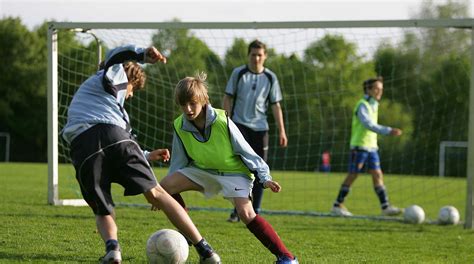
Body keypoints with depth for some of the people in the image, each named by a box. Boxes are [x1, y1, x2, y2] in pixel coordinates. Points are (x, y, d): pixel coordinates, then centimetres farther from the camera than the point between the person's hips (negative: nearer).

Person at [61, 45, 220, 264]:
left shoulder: (83, 95, 44)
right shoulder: (113, 76, 29)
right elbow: (115, 56, 5)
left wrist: (147, 155, 46)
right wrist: (144, 55, -10)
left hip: (82, 150, 4)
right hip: (112, 136, -4)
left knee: (103, 212, 17)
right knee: (156, 193, 5)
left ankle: (112, 246, -17)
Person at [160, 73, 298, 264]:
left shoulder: (222, 122, -24)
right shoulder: (180, 127, -10)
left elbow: (245, 151, -14)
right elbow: (179, 162, 3)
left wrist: (264, 178, -16)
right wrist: (165, 195, 3)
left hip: (234, 171, -5)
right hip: (204, 170, 5)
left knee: (246, 212, -28)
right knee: (164, 186, -13)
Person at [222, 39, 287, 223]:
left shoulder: (270, 78, 6)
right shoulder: (238, 73, 2)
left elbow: (276, 105, 9)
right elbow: (228, 99, 5)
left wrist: (281, 130, 2)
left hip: (260, 127, 2)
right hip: (239, 124, -2)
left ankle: (255, 212, 11)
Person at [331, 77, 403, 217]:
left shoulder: (374, 105, 13)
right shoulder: (362, 105, -14)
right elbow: (369, 124, -27)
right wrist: (388, 131, -35)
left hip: (372, 146, 8)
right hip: (359, 146, -8)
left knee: (377, 175, -1)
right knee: (352, 176, -3)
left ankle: (385, 207, -5)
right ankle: (337, 205, 6)